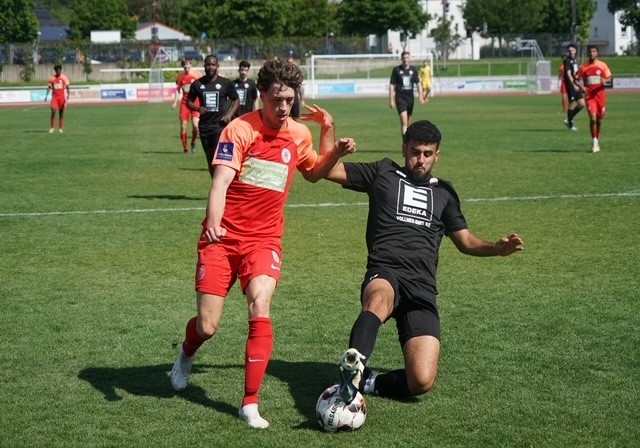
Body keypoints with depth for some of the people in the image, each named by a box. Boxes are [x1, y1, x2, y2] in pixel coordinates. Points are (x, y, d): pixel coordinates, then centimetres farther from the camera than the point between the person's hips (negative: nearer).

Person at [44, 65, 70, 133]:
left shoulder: (64, 77, 2)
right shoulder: (52, 78, 6)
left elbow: (67, 87, 0)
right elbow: (49, 88, 7)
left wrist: (68, 95, -13)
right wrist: (46, 96, -4)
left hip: (62, 96, -1)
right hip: (54, 97, 1)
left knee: (61, 112, 2)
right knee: (53, 111, -9)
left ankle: (61, 128, 7)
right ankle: (52, 128, -3)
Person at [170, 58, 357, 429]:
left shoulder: (300, 134, 5)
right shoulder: (240, 130, -10)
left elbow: (313, 173, 26)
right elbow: (221, 181, -21)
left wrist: (335, 151, 6)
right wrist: (213, 222, -39)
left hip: (264, 240, 2)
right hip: (223, 238, -2)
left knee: (260, 308, -23)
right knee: (208, 327, -1)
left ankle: (251, 404, -14)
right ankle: (187, 355, 39)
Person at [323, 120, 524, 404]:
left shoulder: (443, 192, 25)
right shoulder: (384, 173, 18)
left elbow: (465, 241, 29)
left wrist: (497, 248, 9)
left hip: (422, 288, 3)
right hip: (384, 276, -3)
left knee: (422, 382, -18)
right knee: (379, 299, -45)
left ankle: (362, 382, 3)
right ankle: (352, 368, -62)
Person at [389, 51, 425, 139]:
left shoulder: (413, 69, 6)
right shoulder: (396, 70, -3)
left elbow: (418, 83, 12)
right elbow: (392, 85, -1)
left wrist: (421, 96, 2)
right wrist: (391, 100, -5)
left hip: (410, 98, 4)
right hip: (400, 98, -4)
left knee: (408, 122, 14)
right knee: (404, 121, -17)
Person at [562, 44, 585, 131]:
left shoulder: (575, 60, 15)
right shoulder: (567, 60, -10)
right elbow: (568, 74, -18)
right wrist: (574, 85, -25)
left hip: (576, 85, 8)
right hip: (570, 85, -8)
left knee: (582, 104, 7)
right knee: (572, 104, -3)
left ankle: (569, 120, 19)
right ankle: (570, 125, 9)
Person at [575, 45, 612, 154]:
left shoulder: (602, 65, 3)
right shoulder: (583, 67, 3)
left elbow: (610, 78, 2)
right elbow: (576, 79, 10)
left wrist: (605, 80, -22)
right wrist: (581, 87, -10)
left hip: (600, 94, 1)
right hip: (589, 95, -1)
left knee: (599, 119, 8)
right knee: (593, 118, -15)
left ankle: (597, 139, 26)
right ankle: (594, 141, -7)